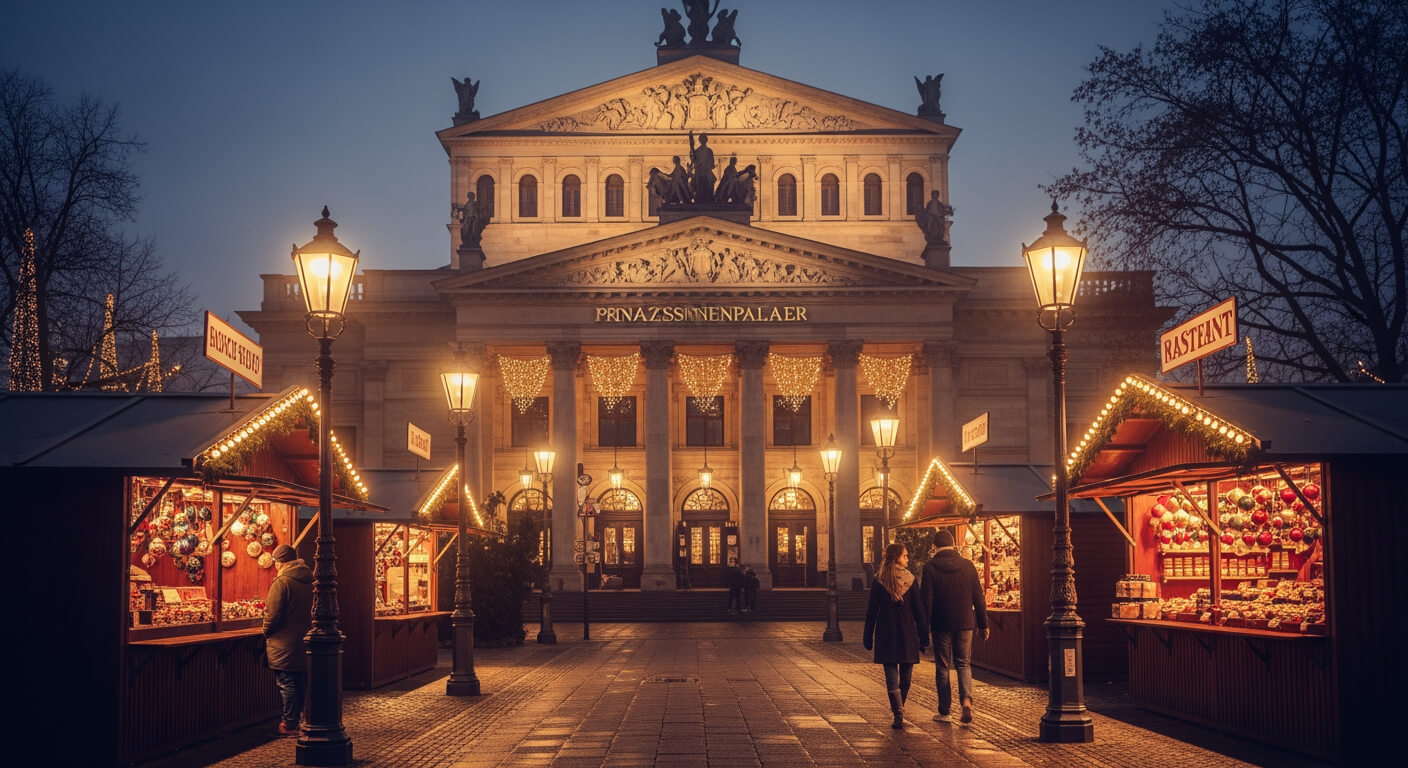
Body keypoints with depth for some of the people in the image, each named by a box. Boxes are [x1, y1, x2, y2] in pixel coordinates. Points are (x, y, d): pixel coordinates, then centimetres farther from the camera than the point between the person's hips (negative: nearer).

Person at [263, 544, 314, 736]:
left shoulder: (281, 582, -16)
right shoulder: (309, 581, 7)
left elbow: (273, 614, -18)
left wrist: (266, 632, -1)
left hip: (284, 645, -7)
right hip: (305, 642, 7)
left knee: (287, 684, -1)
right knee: (302, 683, 14)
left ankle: (290, 724, 1)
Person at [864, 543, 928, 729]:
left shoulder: (878, 582, -2)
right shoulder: (910, 580, -1)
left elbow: (871, 611, -1)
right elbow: (919, 611, -1)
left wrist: (868, 637, 5)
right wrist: (924, 638, 3)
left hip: (886, 634, -1)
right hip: (907, 634, 1)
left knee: (892, 676, -2)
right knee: (905, 676, 15)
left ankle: (898, 714, -13)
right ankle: (899, 709, 27)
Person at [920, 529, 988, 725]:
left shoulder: (931, 568, -7)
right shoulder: (967, 565, 1)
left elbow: (926, 601, -9)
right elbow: (978, 598, 3)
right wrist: (983, 625, 9)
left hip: (941, 624, -2)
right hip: (965, 623, 2)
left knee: (942, 667, 8)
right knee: (964, 664, 12)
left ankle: (944, 711, 12)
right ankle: (966, 700, -10)